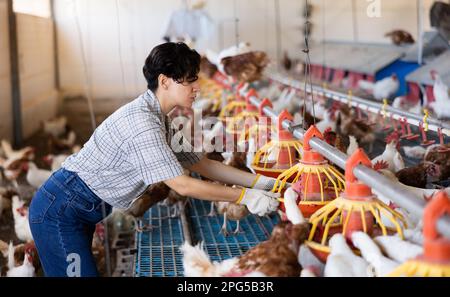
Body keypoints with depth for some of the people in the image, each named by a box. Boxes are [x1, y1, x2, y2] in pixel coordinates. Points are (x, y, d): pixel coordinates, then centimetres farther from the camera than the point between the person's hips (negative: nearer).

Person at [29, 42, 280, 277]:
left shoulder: (160, 120, 7)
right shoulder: (141, 122, -24)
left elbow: (200, 163, 9)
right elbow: (182, 185, -25)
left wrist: (260, 182, 3)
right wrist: (245, 196, -20)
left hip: (81, 212, 10)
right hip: (59, 212, -10)